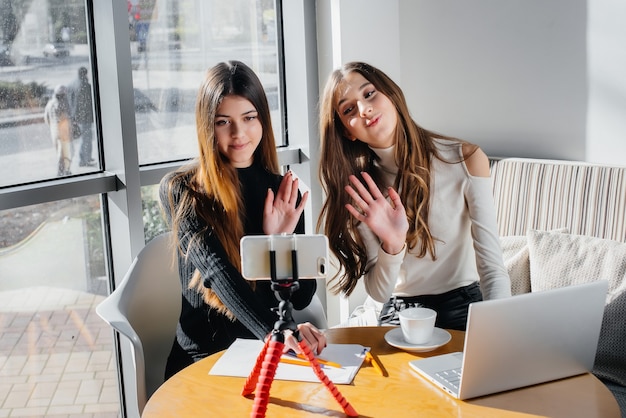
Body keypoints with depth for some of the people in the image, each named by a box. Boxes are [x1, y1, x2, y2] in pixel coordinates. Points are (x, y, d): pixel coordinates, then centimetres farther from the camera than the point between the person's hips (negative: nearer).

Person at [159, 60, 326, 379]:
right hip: (205, 359, -3)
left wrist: (281, 240, -13)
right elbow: (216, 269, -21)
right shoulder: (179, 191, -4)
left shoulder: (281, 190, 7)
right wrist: (274, 329, -36)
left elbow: (302, 298, 4)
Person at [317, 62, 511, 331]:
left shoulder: (466, 159, -9)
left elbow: (492, 268, -12)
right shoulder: (359, 188, -3)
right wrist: (392, 245, -26)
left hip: (465, 306, 0)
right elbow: (378, 293, -5)